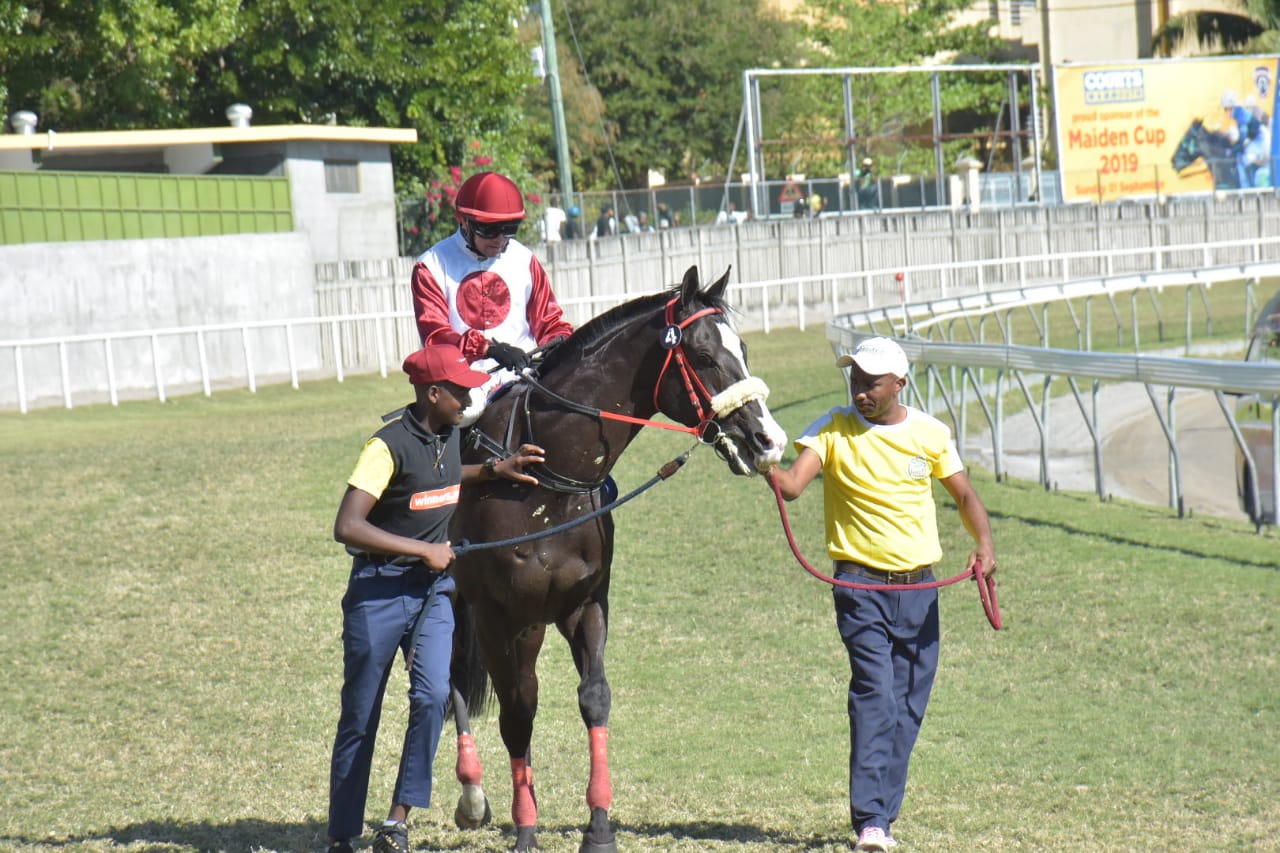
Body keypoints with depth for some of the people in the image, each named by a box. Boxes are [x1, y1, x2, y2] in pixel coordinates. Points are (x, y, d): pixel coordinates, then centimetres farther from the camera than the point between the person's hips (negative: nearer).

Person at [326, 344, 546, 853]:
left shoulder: (451, 435, 4)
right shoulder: (390, 445, -18)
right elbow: (347, 527, -25)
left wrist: (495, 470, 12)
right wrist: (424, 550, -23)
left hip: (433, 588, 5)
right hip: (379, 591, -5)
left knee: (433, 695, -16)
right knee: (360, 718, 4)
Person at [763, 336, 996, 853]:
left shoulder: (929, 434, 4)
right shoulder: (832, 431, -3)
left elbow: (964, 494, 10)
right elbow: (792, 485, -15)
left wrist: (983, 542, -8)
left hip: (919, 588, 3)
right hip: (861, 587, -3)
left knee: (908, 708, 6)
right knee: (875, 699, -15)